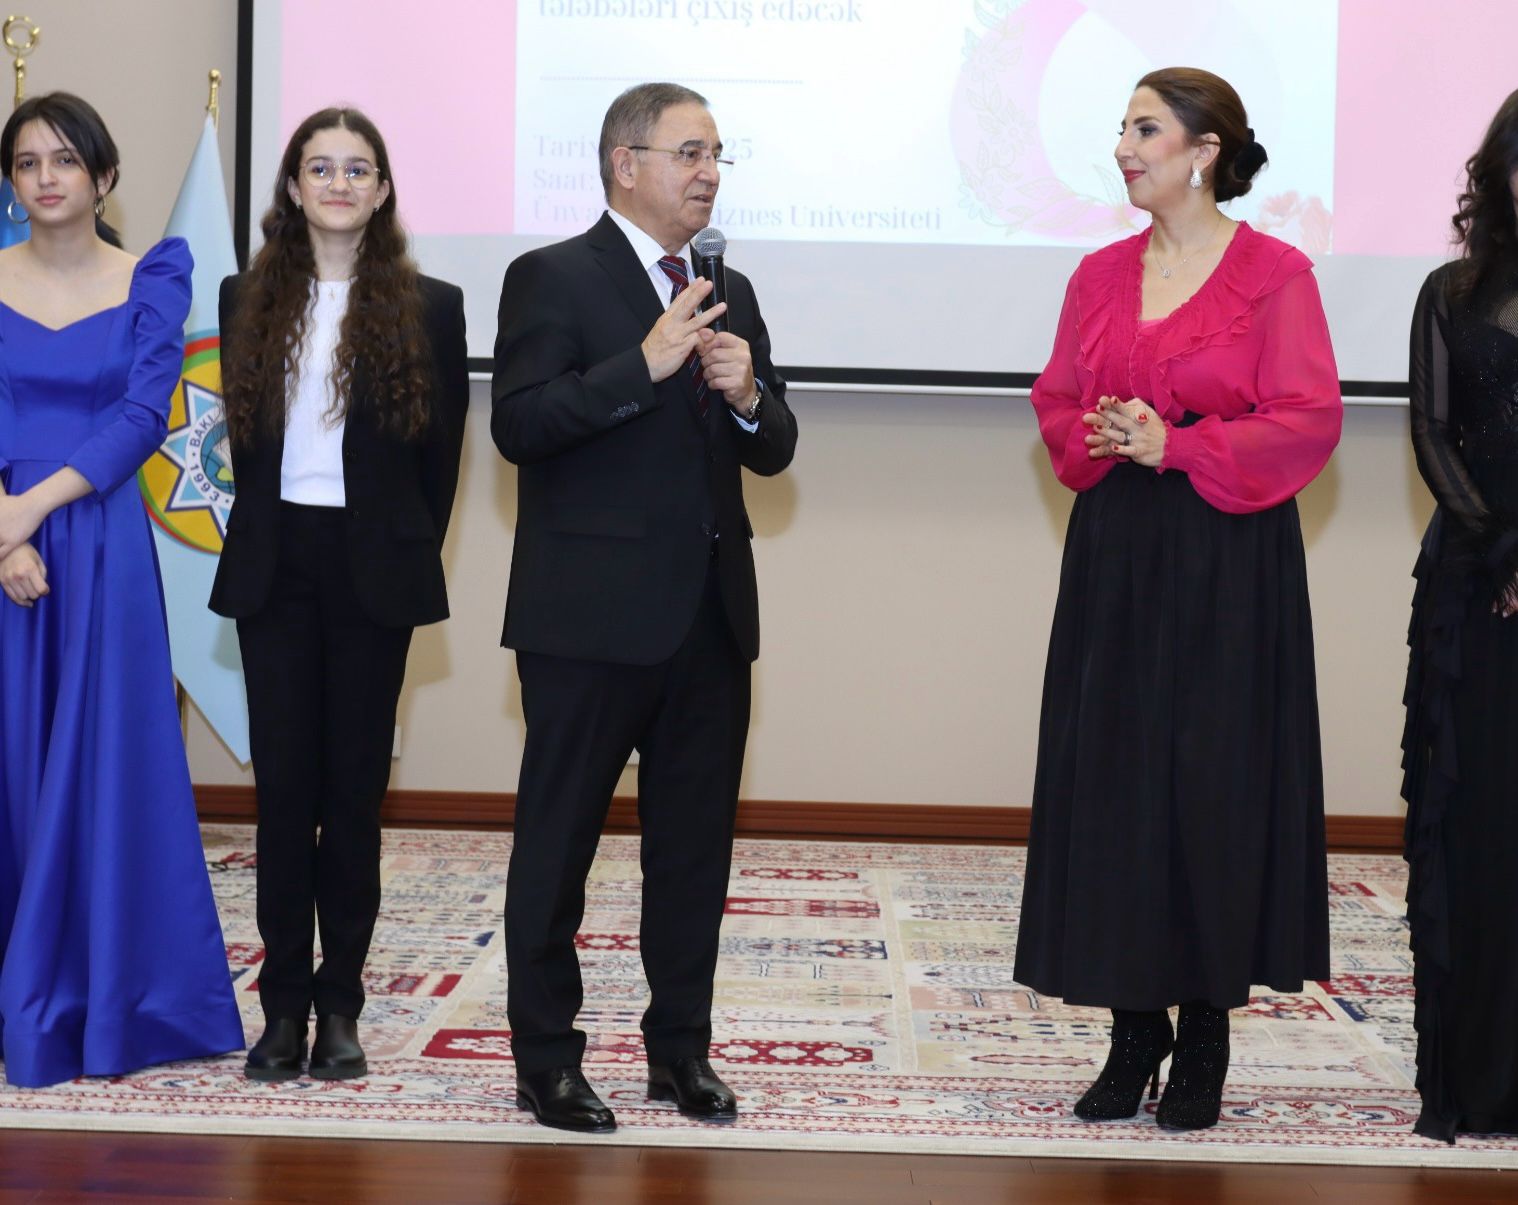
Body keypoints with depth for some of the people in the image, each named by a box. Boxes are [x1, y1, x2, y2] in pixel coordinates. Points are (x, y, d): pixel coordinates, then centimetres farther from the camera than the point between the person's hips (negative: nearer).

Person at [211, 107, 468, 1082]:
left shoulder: (427, 307, 1)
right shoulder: (251, 299, 7)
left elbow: (442, 454, 4)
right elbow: (240, 433, 10)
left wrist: (413, 558, 2)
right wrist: (263, 535, 6)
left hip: (375, 570, -1)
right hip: (277, 564, 2)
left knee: (355, 785, 3)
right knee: (283, 781, 1)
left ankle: (341, 1002, 10)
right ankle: (285, 1001, 8)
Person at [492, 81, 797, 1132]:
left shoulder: (730, 294, 14)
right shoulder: (553, 279, -5)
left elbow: (773, 451, 14)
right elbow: (519, 425, -16)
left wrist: (748, 396, -7)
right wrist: (645, 364, -23)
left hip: (711, 614, 6)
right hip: (592, 614, -6)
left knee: (696, 845, 11)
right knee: (559, 840, 4)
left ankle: (682, 1048, 22)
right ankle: (546, 1056, 13)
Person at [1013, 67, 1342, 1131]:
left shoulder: (1273, 274, -5)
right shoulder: (1101, 275, 11)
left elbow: (1309, 420, -10)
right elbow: (1058, 404, 13)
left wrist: (1176, 446, -16)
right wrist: (1101, 441, -9)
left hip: (1228, 564, -5)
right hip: (1114, 559, 5)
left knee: (1214, 788, 0)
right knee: (1109, 783, 4)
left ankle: (1204, 1036, 12)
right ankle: (1135, 1029, 15)